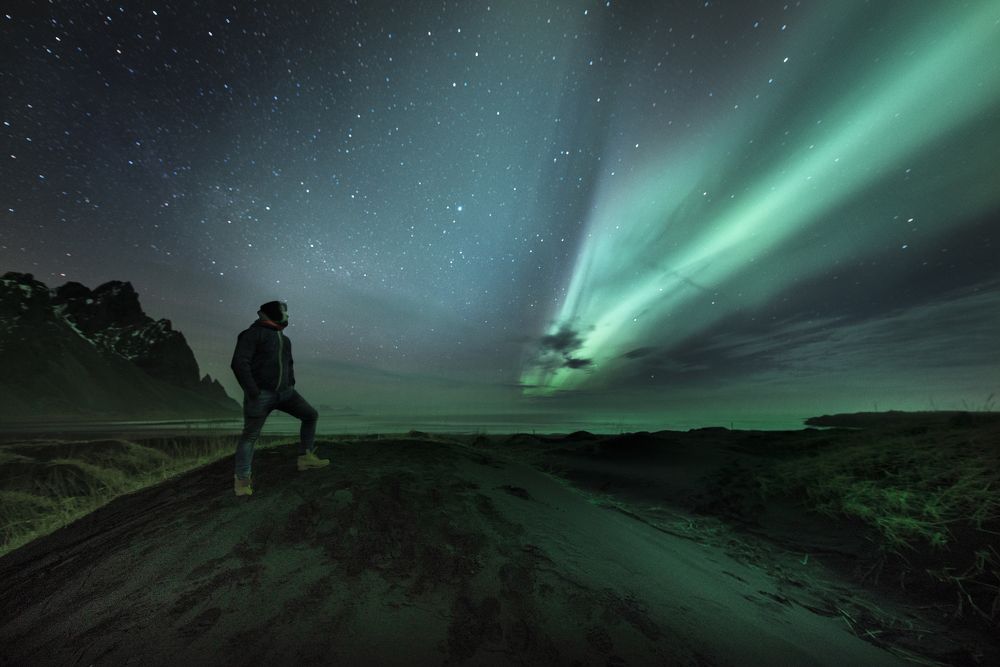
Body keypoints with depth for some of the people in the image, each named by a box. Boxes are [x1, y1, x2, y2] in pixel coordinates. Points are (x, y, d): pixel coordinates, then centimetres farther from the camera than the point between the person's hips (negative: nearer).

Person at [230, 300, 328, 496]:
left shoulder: (284, 339, 16)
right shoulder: (253, 333, -9)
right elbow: (239, 363, -18)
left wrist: (291, 386, 18)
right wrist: (252, 391, -21)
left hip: (284, 392, 7)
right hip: (260, 394, -7)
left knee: (311, 415, 1)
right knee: (250, 435, 0)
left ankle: (305, 458, 7)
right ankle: (242, 479, 14)